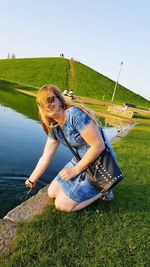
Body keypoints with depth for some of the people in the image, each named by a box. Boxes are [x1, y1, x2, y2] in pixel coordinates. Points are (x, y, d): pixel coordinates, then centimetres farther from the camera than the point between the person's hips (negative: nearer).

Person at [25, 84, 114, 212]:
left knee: (62, 205, -4)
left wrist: (75, 170, -17)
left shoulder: (75, 114, -25)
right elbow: (45, 158, 8)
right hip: (81, 160, 8)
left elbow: (99, 145, -27)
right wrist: (32, 180, 14)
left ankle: (102, 189, 8)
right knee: (52, 193, 13)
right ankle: (88, 186, 18)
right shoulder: (53, 127, 1)